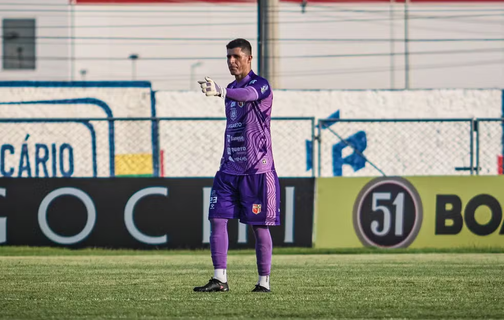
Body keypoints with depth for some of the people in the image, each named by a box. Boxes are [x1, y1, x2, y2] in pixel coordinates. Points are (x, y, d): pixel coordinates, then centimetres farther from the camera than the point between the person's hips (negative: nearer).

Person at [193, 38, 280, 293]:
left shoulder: (260, 85, -9)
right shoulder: (232, 89, 15)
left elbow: (249, 95, -35)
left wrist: (221, 92, -52)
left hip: (257, 169, -7)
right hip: (229, 168, 7)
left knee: (259, 225, -2)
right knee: (217, 219, -5)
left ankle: (264, 281, 7)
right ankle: (219, 279, -5)